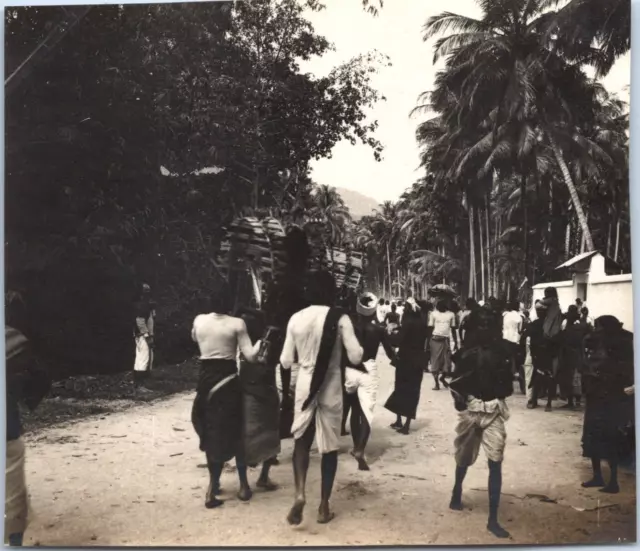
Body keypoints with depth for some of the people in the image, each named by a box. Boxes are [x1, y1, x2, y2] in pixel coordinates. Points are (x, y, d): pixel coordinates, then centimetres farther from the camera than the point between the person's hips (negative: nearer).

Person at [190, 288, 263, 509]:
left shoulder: (199, 320, 0)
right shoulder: (237, 323, -11)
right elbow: (250, 356, -12)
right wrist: (262, 339, 2)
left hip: (206, 379, 3)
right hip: (228, 380, -3)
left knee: (211, 433, 15)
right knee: (234, 432, 12)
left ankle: (213, 487, 21)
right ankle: (243, 485, 23)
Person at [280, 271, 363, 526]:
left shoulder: (296, 318, -2)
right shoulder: (339, 318, -10)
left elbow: (286, 362, 2)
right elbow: (355, 357, -13)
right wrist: (359, 350, 8)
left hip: (304, 387, 2)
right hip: (331, 389, -1)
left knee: (301, 440, 16)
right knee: (329, 446, 11)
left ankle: (300, 493, -3)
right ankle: (324, 506, 18)